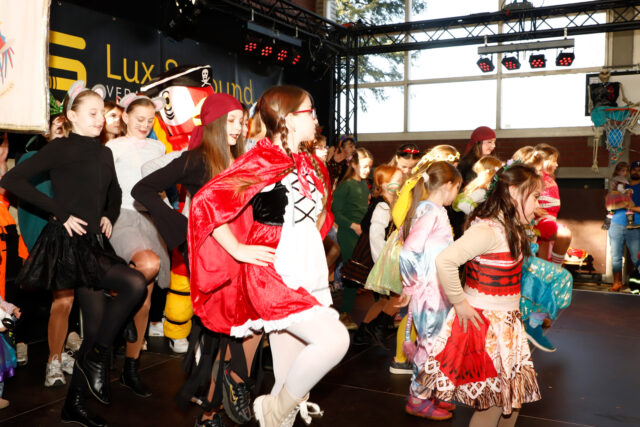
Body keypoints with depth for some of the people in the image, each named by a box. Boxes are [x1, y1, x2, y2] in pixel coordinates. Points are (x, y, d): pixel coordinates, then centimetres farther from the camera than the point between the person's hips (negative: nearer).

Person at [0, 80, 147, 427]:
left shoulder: (104, 153, 13)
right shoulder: (60, 148, -7)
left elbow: (114, 194, 29)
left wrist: (109, 217, 9)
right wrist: (60, 213, -17)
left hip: (95, 243, 7)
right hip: (69, 242, -7)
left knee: (97, 323, 7)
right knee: (134, 284, -22)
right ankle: (95, 357, -3)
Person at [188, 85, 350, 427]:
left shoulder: (309, 164, 13)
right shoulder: (261, 161, -10)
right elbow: (206, 202, -17)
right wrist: (238, 250, -15)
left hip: (307, 278, 7)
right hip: (274, 276, -7)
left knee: (290, 375, 10)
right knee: (334, 340, -21)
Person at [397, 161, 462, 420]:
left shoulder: (434, 210, 11)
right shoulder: (431, 211, -18)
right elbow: (409, 252, -27)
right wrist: (412, 287, -14)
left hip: (436, 291, 9)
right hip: (429, 292, -9)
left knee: (431, 344, 18)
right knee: (430, 345, 4)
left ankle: (425, 394, 33)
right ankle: (418, 400, 20)